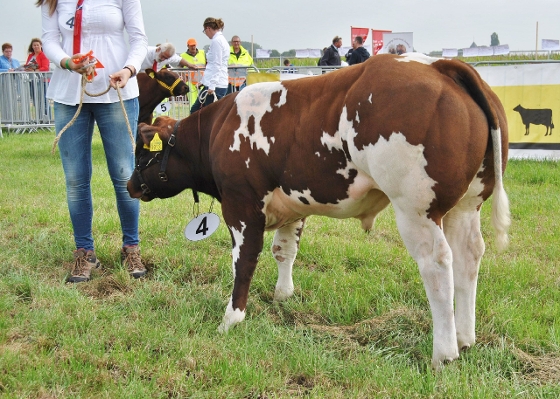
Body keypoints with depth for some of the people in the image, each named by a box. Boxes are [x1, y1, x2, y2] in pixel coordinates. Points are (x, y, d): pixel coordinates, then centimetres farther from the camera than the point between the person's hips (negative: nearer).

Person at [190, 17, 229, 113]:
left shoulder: (216, 41, -12)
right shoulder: (221, 40, 18)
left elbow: (216, 66, -19)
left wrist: (212, 86, -22)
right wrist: (203, 81, 27)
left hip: (215, 85, -10)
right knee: (195, 110, 15)